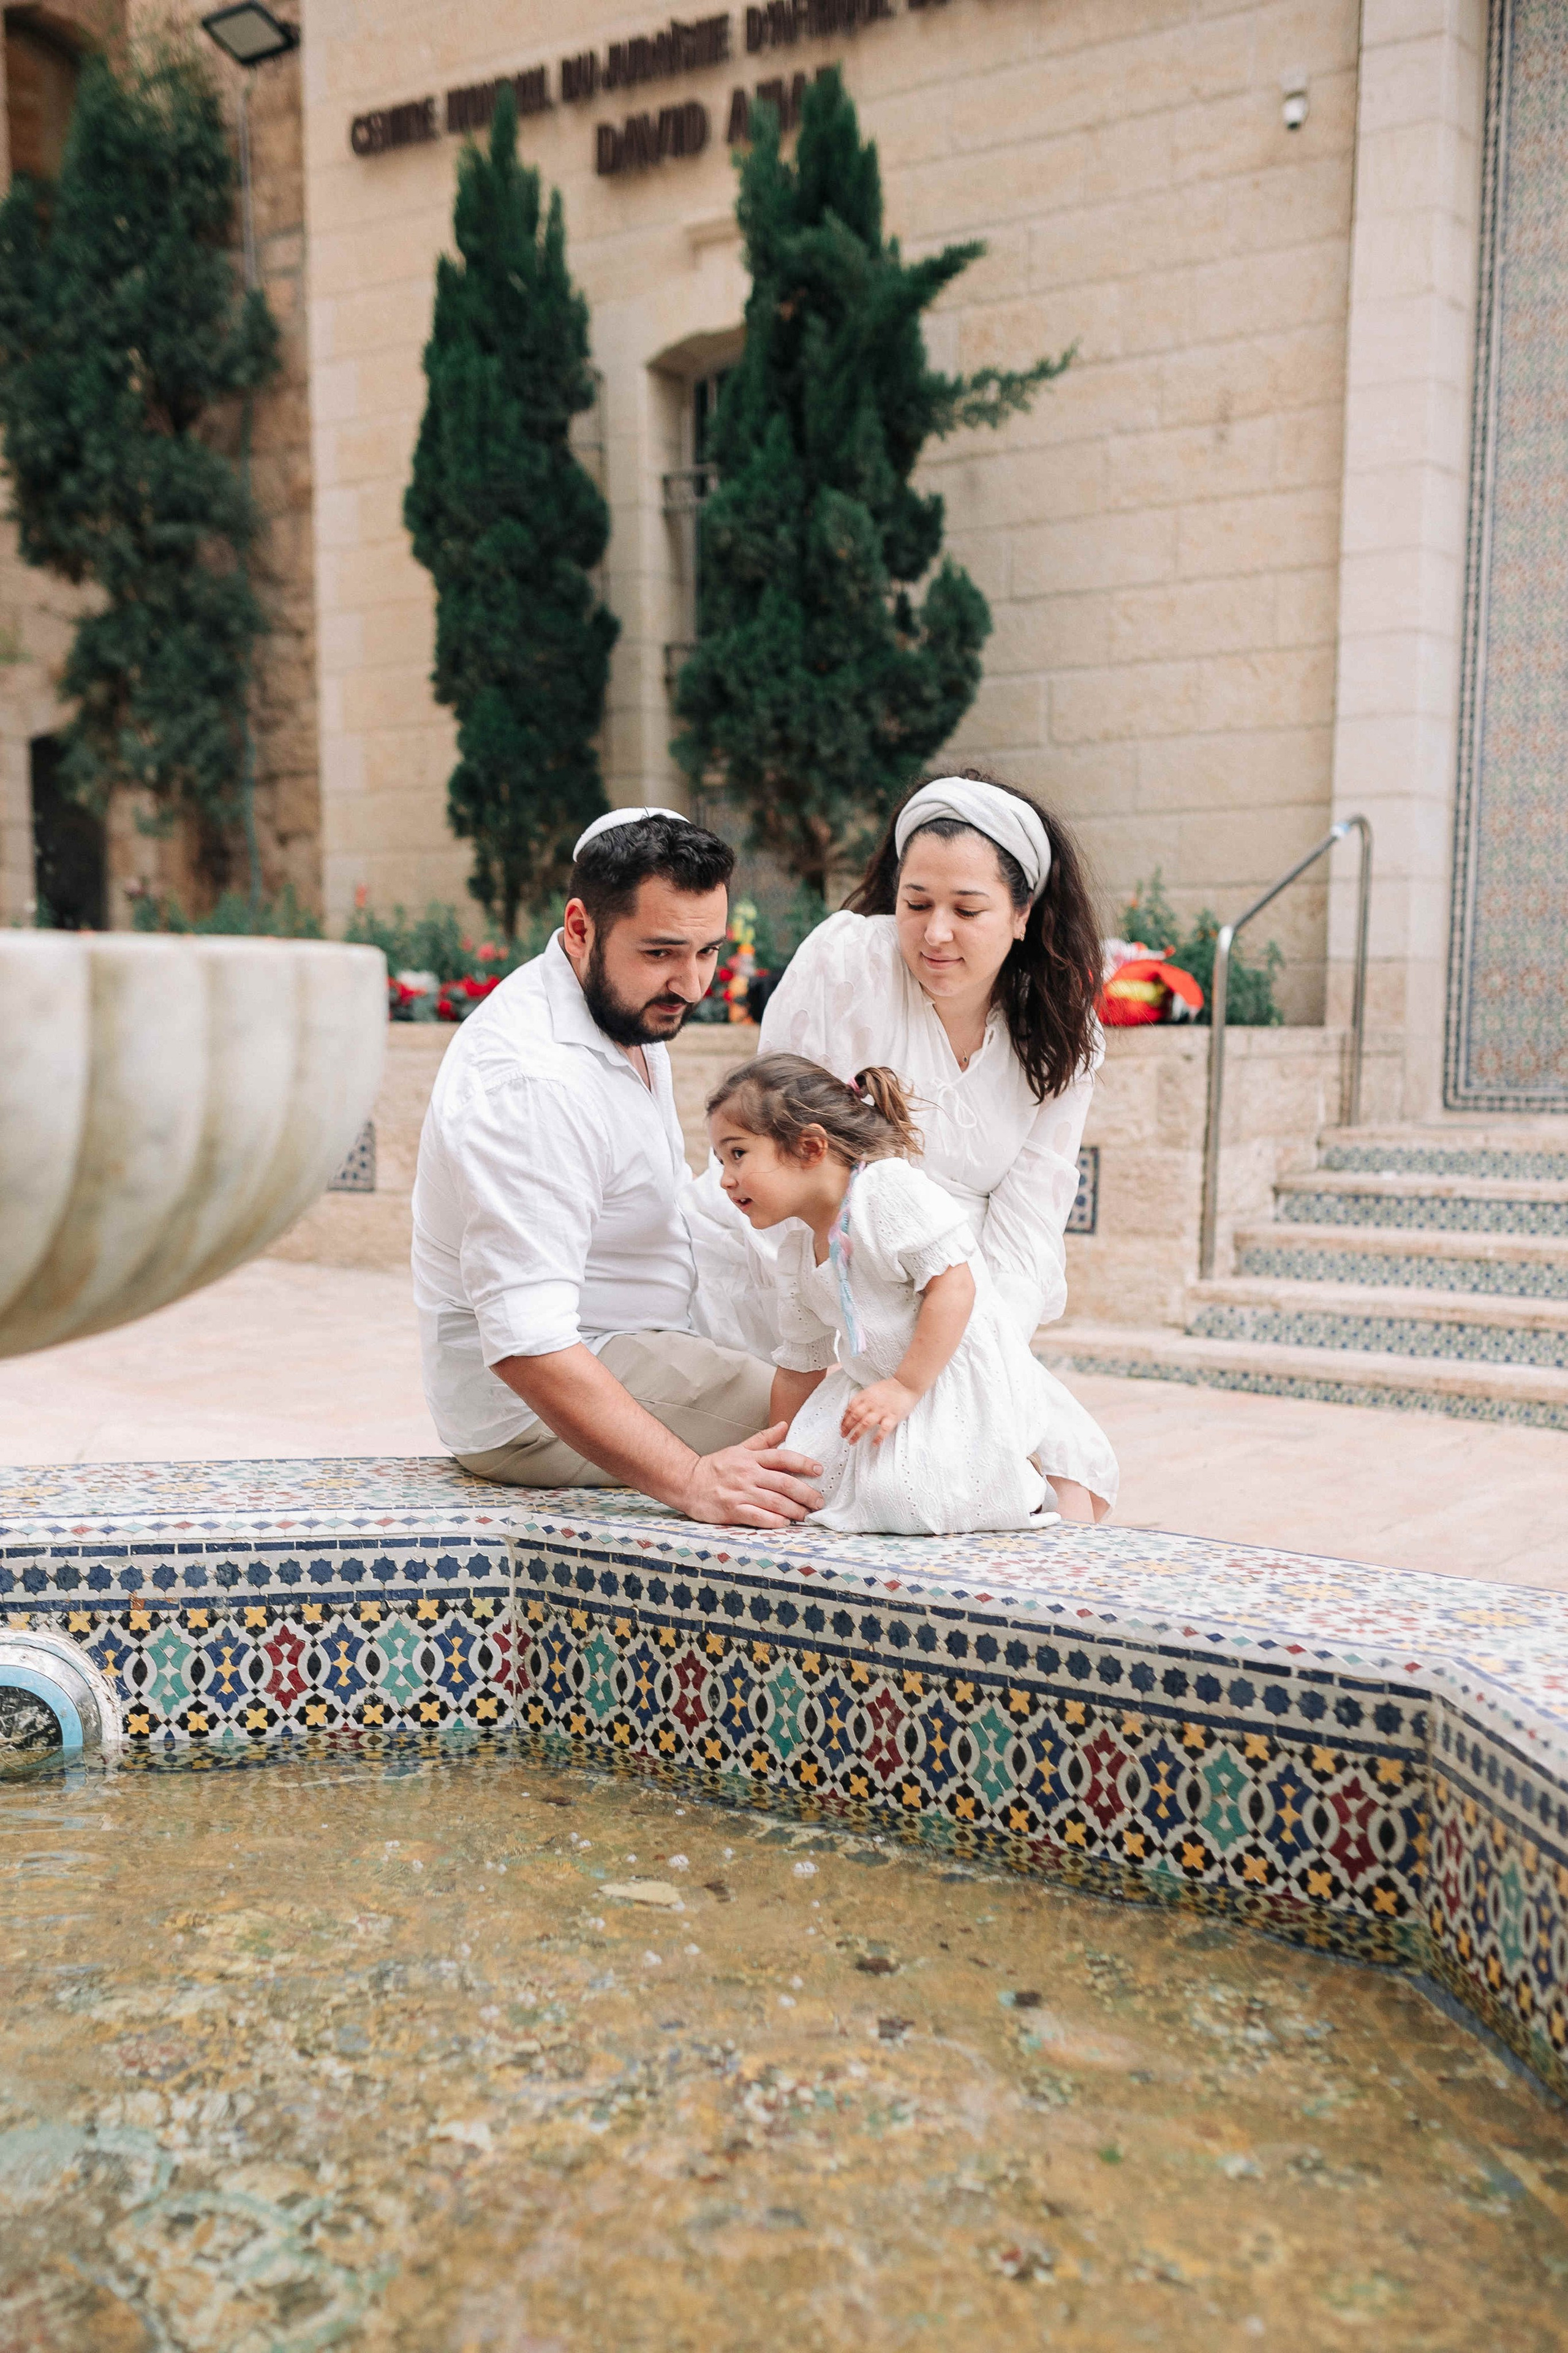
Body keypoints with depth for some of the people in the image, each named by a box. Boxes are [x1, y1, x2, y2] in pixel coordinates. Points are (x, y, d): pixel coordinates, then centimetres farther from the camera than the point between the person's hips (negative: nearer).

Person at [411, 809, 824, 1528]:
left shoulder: (627, 1007, 5)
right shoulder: (533, 1083, -29)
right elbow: (527, 1343, -35)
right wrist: (689, 1481, -40)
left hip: (613, 1349, 11)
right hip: (533, 1408, -11)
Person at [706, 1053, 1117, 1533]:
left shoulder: (890, 1190, -17)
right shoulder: (797, 1252, 9)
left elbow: (953, 1286, -23)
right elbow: (800, 1368, 19)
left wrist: (906, 1387, -25)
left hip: (962, 1380, -9)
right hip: (886, 1390, 9)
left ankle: (1064, 1486, -1)